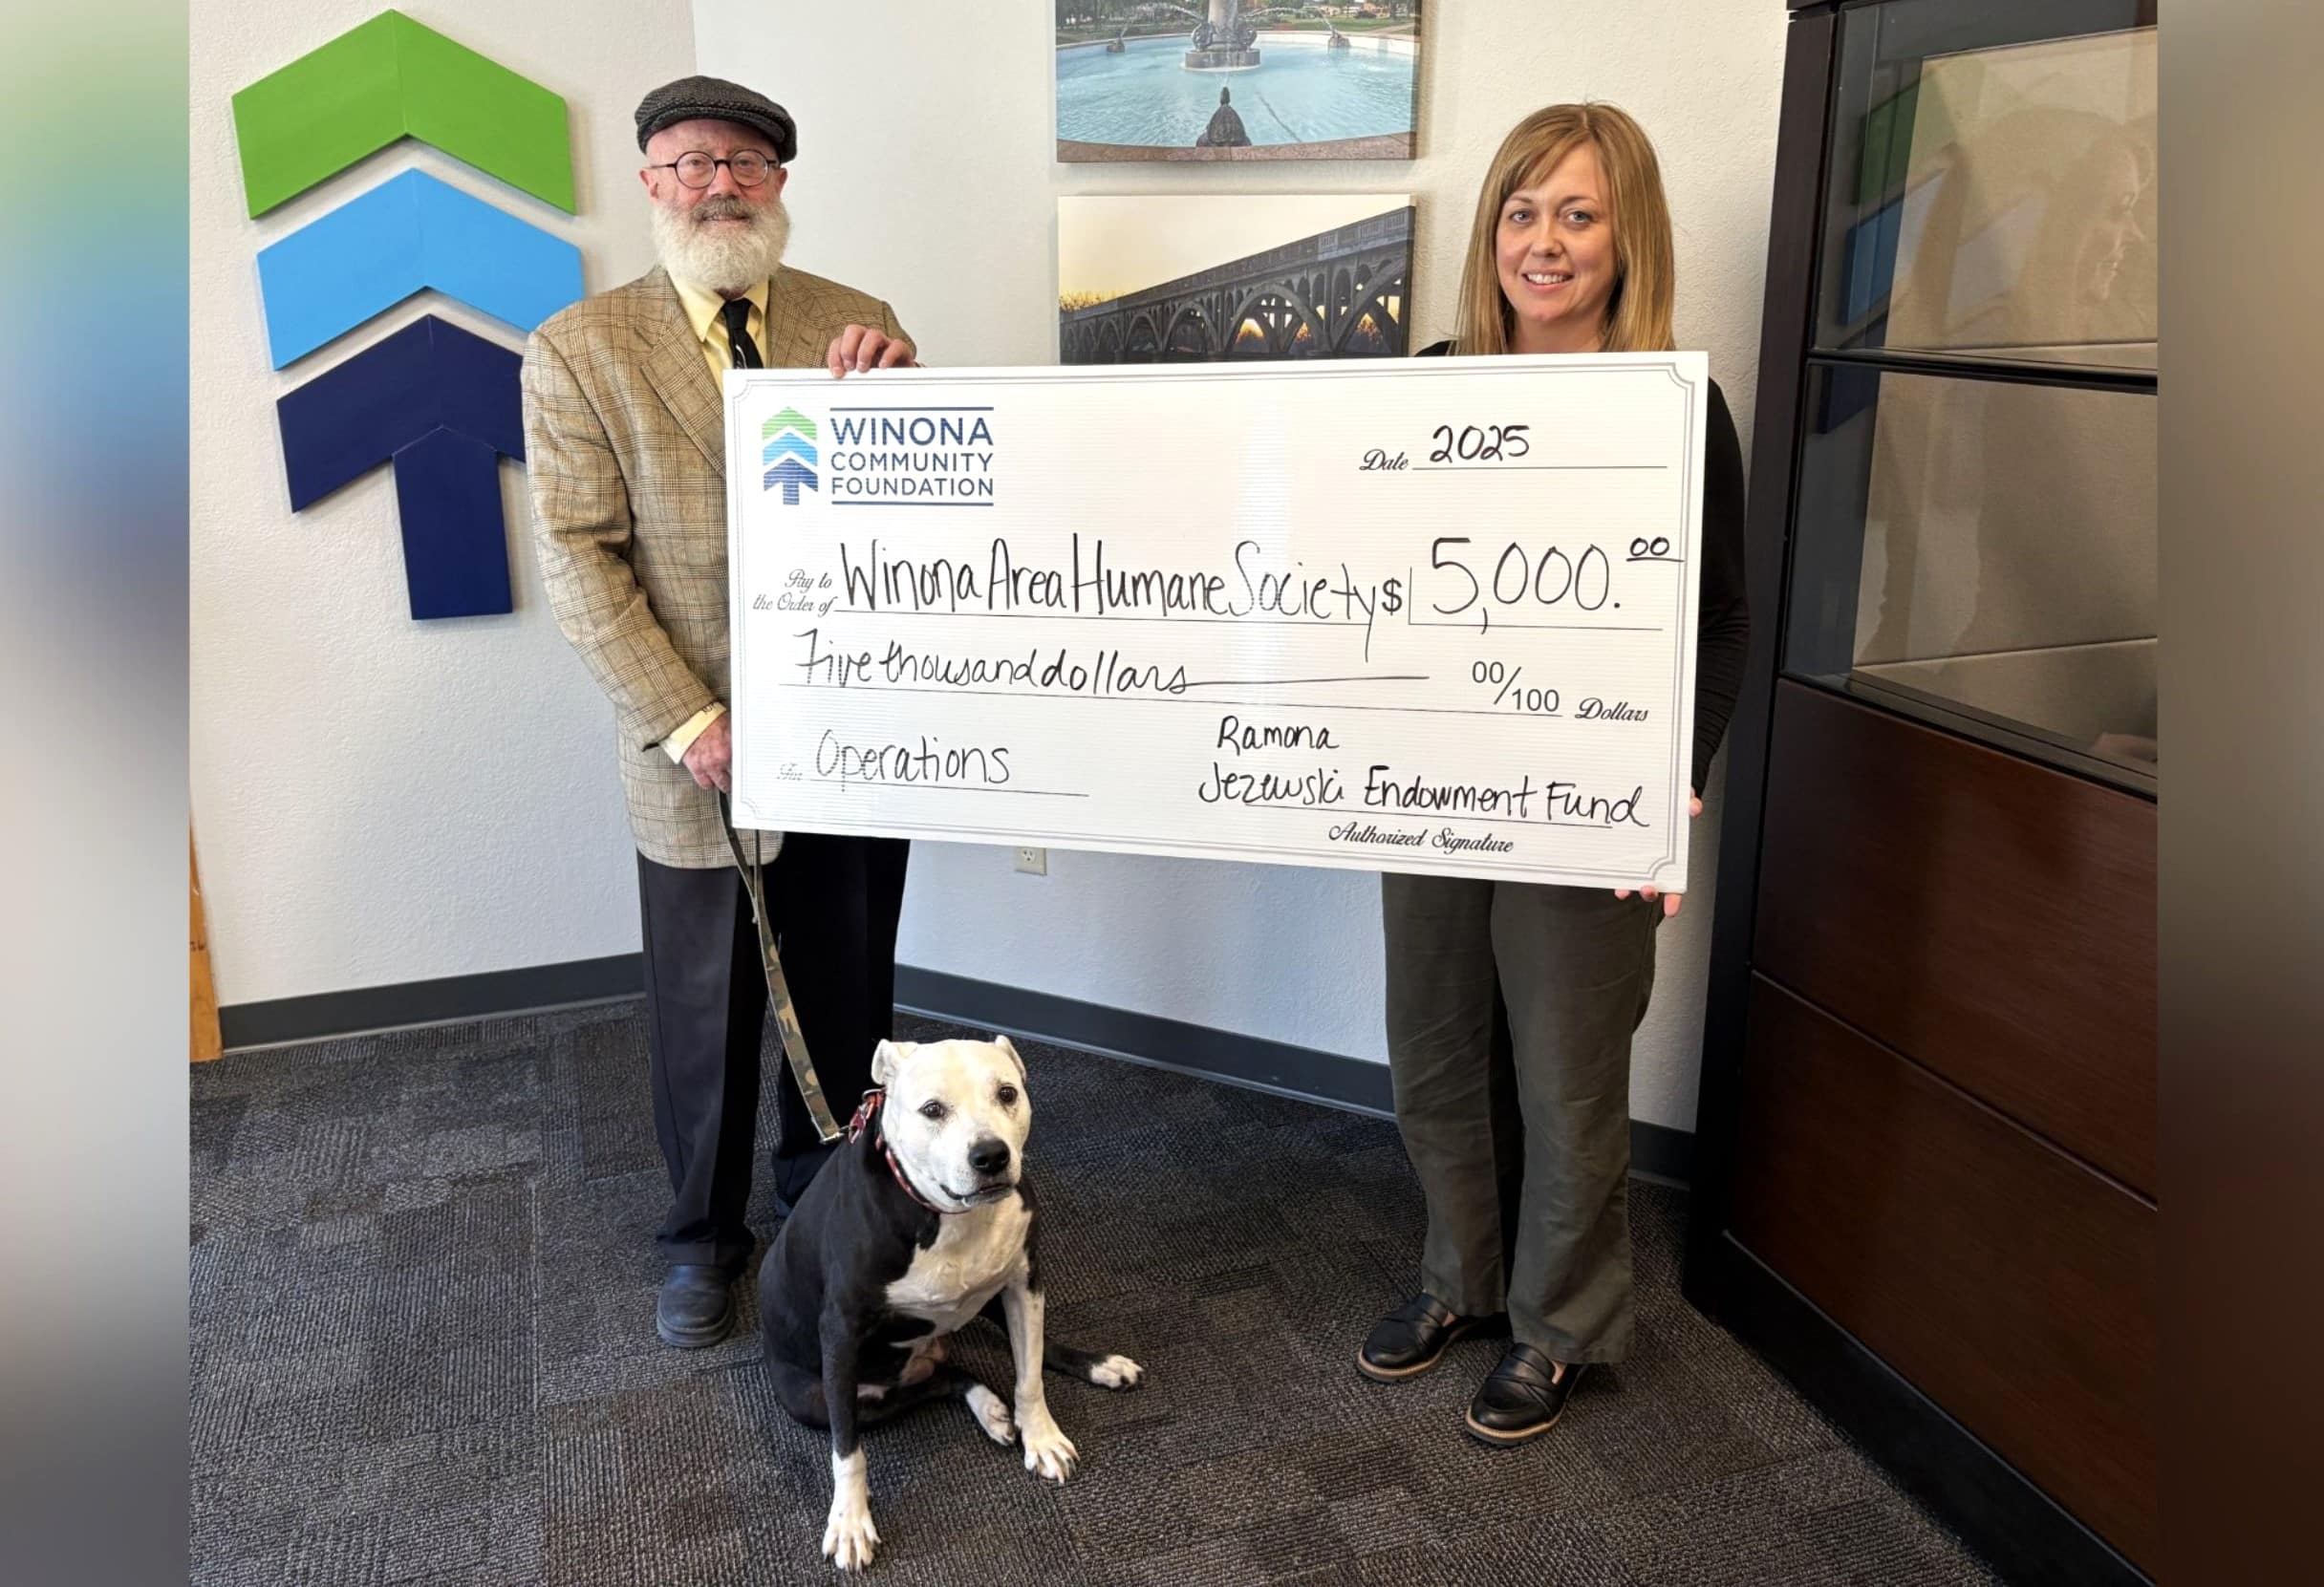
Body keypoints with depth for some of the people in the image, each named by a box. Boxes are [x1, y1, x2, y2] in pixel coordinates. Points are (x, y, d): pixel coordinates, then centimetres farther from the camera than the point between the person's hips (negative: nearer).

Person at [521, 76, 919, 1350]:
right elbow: (579, 562, -8)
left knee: (847, 1003, 17)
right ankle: (704, 1238, 36)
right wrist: (687, 723, -16)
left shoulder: (859, 326, 4)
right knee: (705, 1018, 13)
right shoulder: (578, 351, -3)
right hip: (701, 755, -2)